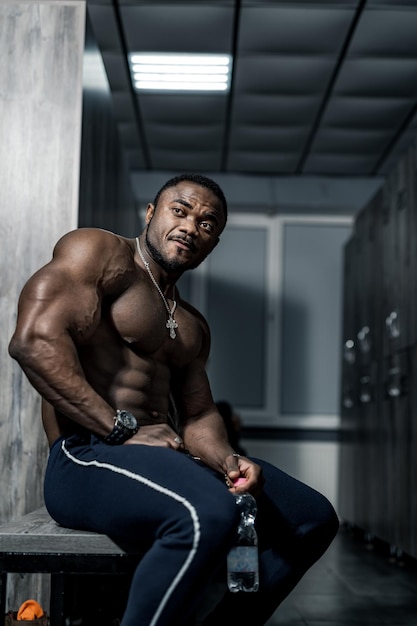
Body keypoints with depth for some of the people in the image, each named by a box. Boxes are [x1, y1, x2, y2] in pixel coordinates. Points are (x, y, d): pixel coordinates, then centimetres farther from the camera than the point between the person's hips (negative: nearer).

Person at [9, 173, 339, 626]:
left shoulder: (192, 327, 24)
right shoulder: (100, 252, -1)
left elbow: (198, 414, 19)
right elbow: (34, 341, -16)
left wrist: (227, 461, -5)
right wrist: (123, 429, -19)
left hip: (165, 455, 9)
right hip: (87, 456, -9)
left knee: (314, 519, 7)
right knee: (208, 515, -38)